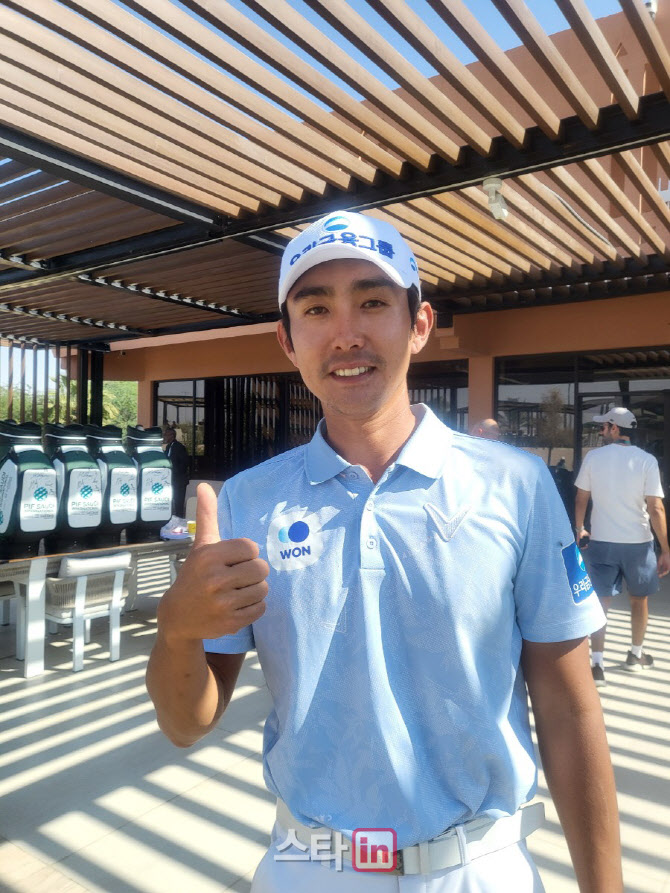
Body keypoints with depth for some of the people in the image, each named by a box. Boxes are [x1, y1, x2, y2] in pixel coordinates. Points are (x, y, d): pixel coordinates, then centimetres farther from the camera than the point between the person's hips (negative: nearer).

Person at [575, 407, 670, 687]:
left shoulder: (593, 457, -5)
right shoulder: (646, 460, -9)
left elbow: (581, 499, 2)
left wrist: (579, 530, 17)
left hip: (601, 541, 0)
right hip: (638, 543, 0)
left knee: (600, 602, 4)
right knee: (639, 599, 20)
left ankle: (597, 666, -1)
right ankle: (635, 655, 34)